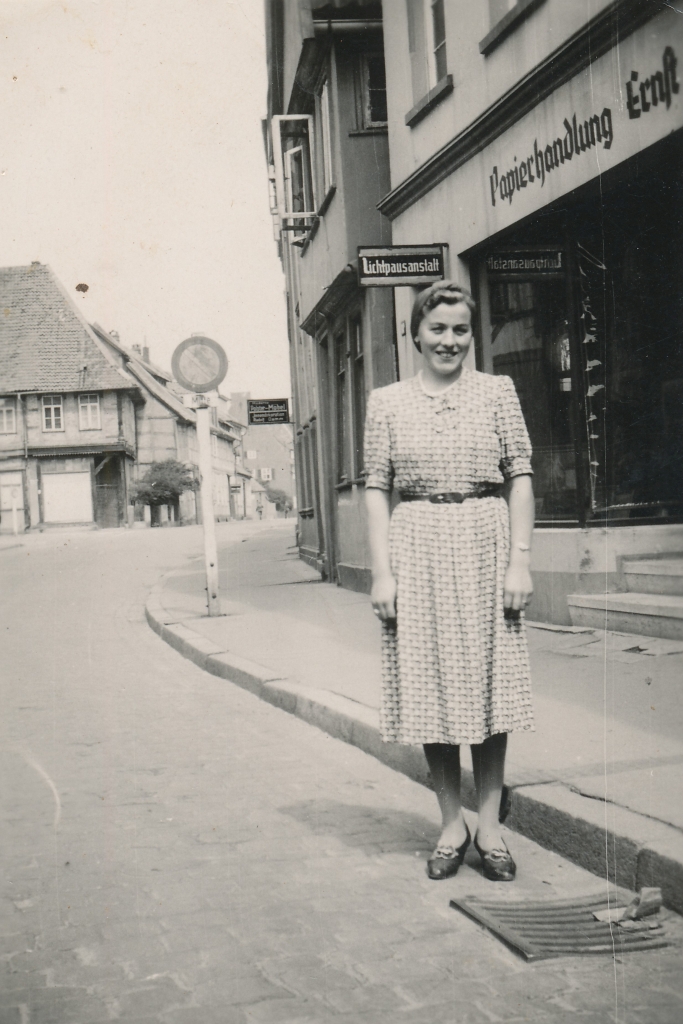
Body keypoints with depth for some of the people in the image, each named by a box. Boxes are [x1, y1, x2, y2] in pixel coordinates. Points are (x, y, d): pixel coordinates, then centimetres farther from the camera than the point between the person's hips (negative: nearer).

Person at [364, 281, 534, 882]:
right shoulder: (388, 403, 6)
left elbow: (521, 478, 3)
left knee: (490, 685, 3)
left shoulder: (497, 391, 6)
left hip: (486, 545, 0)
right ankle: (452, 825, 15)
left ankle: (490, 826, 14)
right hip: (417, 550, 0)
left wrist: (520, 560, -6)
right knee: (429, 688, 3)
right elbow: (377, 489, 4)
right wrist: (382, 572, -4)